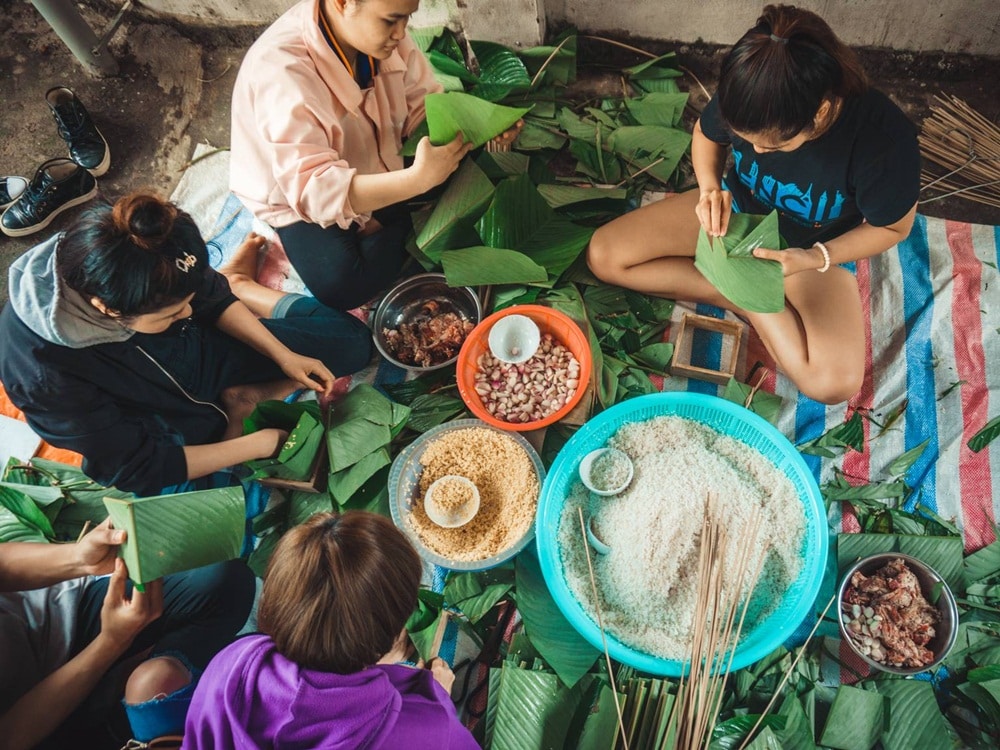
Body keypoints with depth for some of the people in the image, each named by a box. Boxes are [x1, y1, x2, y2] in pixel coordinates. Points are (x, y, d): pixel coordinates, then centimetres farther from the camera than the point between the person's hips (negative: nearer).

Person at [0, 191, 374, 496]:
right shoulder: (43, 375, -39)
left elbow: (212, 300, -6)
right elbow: (135, 469, -26)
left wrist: (283, 356, -13)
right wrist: (259, 443, -23)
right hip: (160, 432, -3)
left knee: (353, 341, 2)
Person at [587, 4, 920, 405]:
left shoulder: (885, 137, -33)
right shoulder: (749, 96, -25)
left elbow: (893, 227, -14)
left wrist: (813, 260, -28)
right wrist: (710, 188, -21)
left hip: (816, 249, -3)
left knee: (835, 384, -29)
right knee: (603, 255, -12)